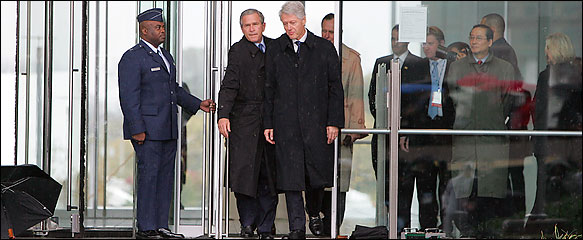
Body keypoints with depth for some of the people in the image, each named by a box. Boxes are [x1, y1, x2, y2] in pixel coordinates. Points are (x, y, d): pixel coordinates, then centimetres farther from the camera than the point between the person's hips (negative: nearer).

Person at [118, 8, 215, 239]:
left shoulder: (165, 56, 18)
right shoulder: (132, 58, -9)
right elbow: (128, 97, -14)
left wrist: (198, 104, 18)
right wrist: (137, 129, -19)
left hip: (167, 130, 9)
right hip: (147, 131, -9)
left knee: (165, 177, 9)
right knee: (148, 176, -6)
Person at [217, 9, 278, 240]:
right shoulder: (238, 51, -1)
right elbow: (229, 85, -8)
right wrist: (223, 115, -19)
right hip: (245, 120, -4)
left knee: (268, 175, 5)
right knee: (244, 171, -6)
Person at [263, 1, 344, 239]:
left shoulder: (324, 48, 4)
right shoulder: (274, 50, 8)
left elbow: (335, 88, 4)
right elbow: (269, 89, 9)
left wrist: (334, 122, -3)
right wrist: (268, 123, 3)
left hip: (316, 122, -1)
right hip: (286, 123, 1)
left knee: (317, 172, 1)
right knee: (290, 174, -3)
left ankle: (314, 213, 29)